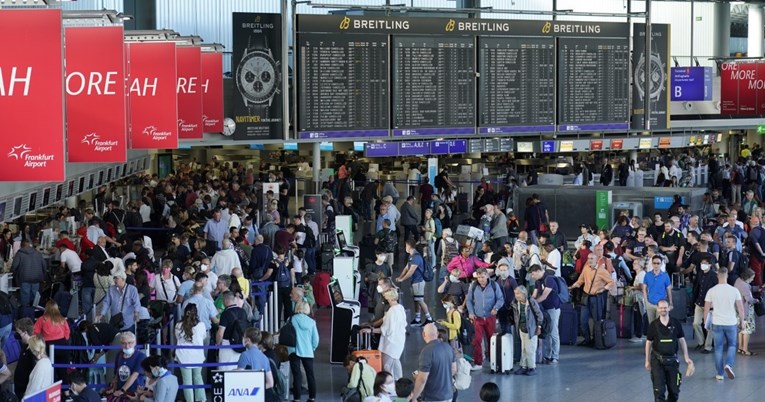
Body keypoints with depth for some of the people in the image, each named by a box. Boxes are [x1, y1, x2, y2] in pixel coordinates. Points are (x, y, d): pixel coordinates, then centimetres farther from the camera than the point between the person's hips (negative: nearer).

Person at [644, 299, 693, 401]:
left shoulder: (676, 323, -1)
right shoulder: (653, 325, -3)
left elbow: (681, 340, 6)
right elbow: (648, 343, 5)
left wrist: (686, 358, 1)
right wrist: (647, 361, 6)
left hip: (672, 360, 2)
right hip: (657, 361, -2)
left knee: (674, 390, 9)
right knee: (659, 390, -8)